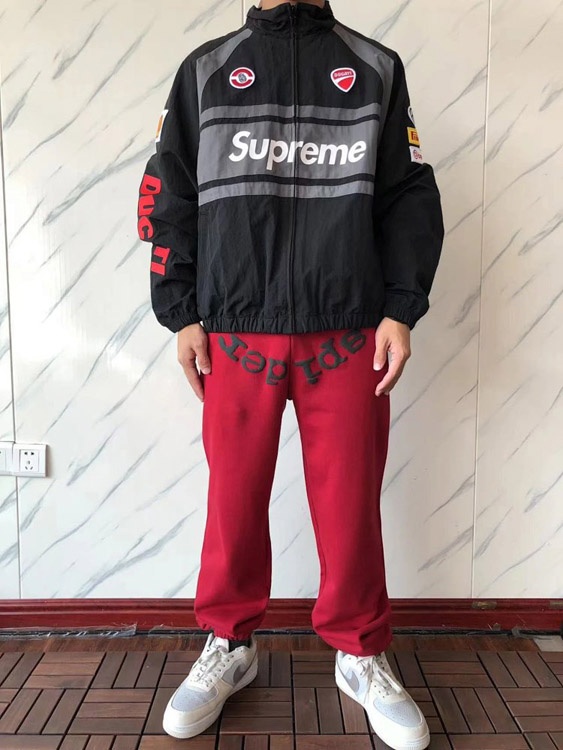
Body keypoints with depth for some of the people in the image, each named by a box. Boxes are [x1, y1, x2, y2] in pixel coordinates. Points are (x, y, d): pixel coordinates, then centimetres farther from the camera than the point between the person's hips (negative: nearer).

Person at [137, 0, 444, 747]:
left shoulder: (377, 68, 15)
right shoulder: (206, 69, 14)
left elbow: (410, 199, 10)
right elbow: (169, 199, 9)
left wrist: (400, 310, -1)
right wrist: (181, 314, 0)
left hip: (349, 338, 0)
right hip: (234, 337, 1)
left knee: (350, 504, 5)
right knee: (234, 500, 7)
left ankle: (361, 656, 27)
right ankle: (229, 645, 30)